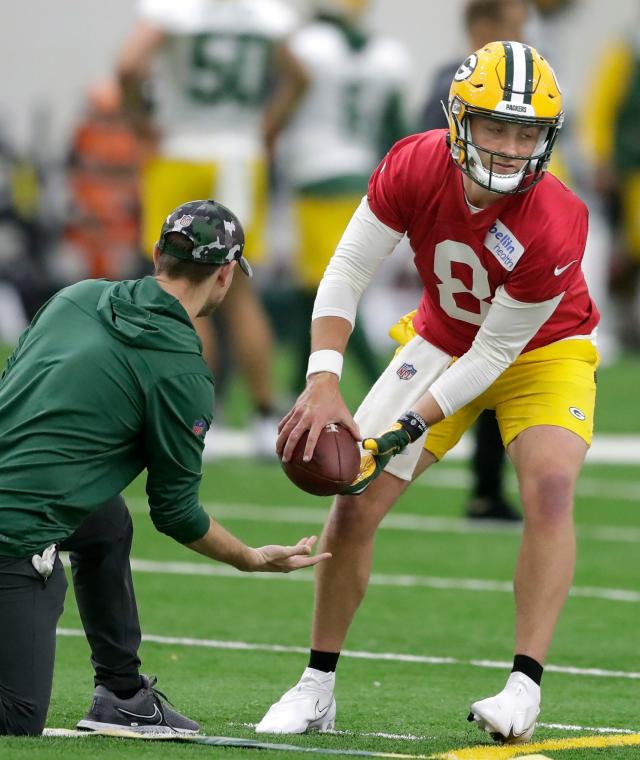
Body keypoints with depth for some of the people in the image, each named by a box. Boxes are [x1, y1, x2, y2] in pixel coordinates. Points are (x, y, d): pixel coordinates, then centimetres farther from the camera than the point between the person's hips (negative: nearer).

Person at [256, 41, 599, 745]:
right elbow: (346, 273, -18)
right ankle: (317, 688, 10)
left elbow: (494, 353, -26)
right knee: (355, 500, -3)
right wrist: (323, 384, -29)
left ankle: (524, 686, -25)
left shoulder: (555, 227, -35)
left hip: (542, 351, -3)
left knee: (549, 490, -28)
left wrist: (405, 430, -29)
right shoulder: (416, 167, -26)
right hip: (442, 341, 3)